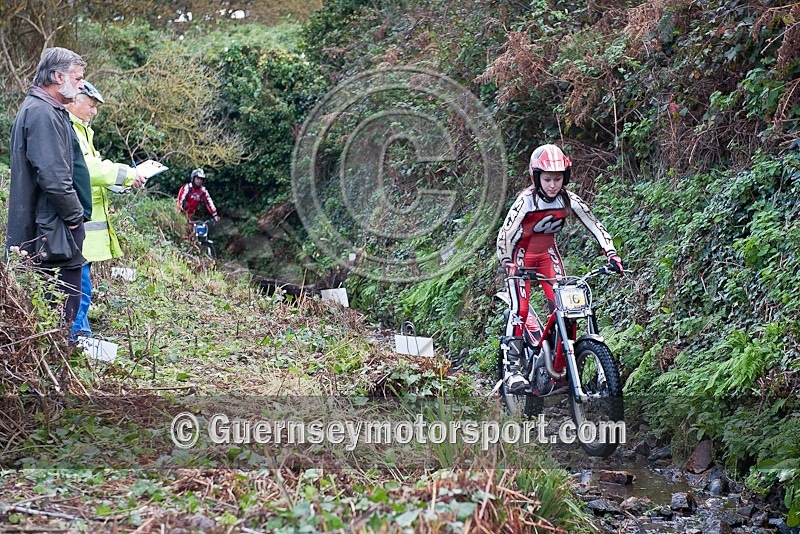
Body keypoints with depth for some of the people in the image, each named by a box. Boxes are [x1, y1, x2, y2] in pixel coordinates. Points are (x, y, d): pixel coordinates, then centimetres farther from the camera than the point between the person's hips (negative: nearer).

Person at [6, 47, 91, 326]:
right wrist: (75, 216, -13)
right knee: (63, 309, -8)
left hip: (56, 228, 11)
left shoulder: (49, 110, 18)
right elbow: (53, 177, -24)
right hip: (55, 230, -11)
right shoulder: (42, 113, -16)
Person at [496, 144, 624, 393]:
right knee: (520, 309, -15)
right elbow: (505, 235, -26)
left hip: (547, 253, 4)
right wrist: (508, 265, -36)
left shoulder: (569, 200, -15)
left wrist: (612, 255, -21)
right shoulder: (527, 200, -26)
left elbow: (595, 226, -11)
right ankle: (511, 368, -11)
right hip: (521, 253, -4)